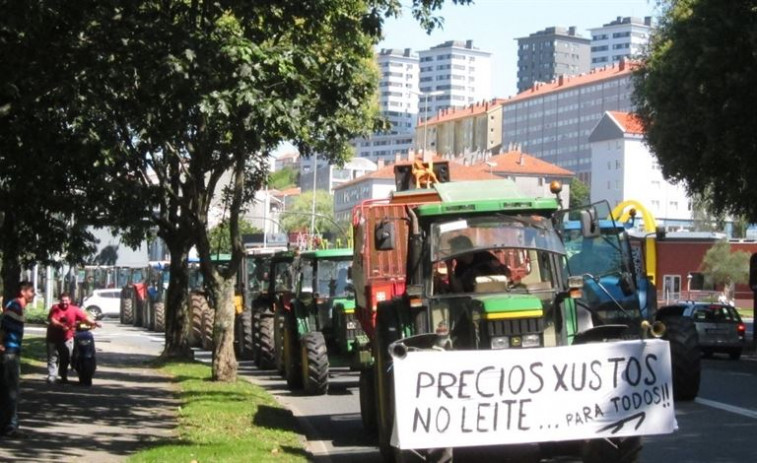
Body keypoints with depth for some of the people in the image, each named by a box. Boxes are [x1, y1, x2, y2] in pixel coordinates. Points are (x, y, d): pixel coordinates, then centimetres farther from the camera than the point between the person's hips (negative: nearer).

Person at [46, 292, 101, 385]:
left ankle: (64, 377, 17)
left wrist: (94, 323, -25)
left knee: (66, 359, 6)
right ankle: (51, 376, -1)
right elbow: (51, 320, -21)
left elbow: (84, 317, -10)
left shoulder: (74, 310, -3)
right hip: (54, 337, -2)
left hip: (67, 338, 2)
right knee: (53, 358, -1)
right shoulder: (55, 308, -9)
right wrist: (61, 326, -35)